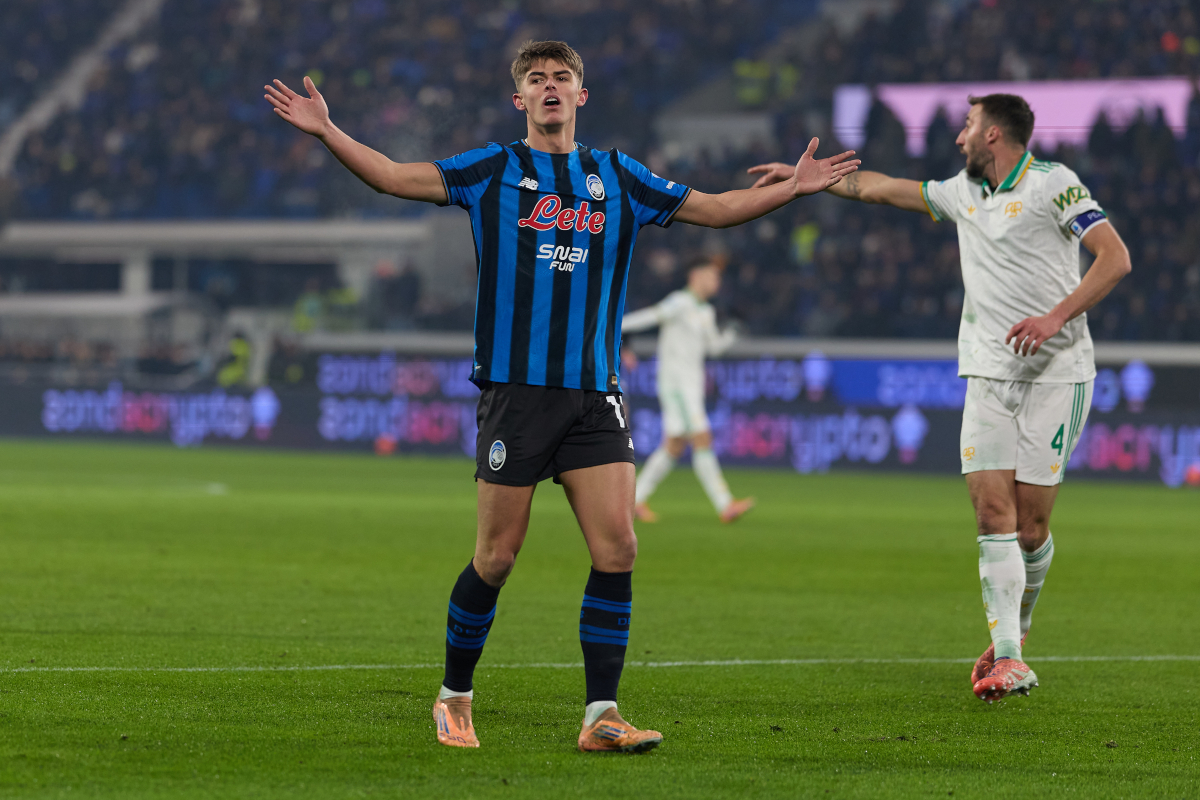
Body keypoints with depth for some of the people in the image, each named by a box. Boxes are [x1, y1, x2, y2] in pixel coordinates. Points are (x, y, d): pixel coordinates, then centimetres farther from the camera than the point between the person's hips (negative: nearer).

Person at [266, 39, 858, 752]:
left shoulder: (618, 178, 13)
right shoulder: (492, 172, 6)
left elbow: (713, 209, 18)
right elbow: (396, 177, -1)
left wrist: (795, 187, 11)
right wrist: (326, 132, -12)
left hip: (595, 395, 3)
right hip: (515, 391, -3)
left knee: (618, 548, -8)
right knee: (497, 557, -1)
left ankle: (601, 716, -3)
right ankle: (455, 699, 18)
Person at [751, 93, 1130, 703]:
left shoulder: (1052, 184, -5)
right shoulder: (962, 194, 16)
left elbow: (1115, 258, -12)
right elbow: (880, 189, 28)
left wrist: (1056, 316, -21)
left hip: (1057, 373, -5)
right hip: (989, 374, 5)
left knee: (1031, 524, -4)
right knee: (992, 510, -11)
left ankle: (1016, 629, 22)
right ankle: (1007, 657, -16)